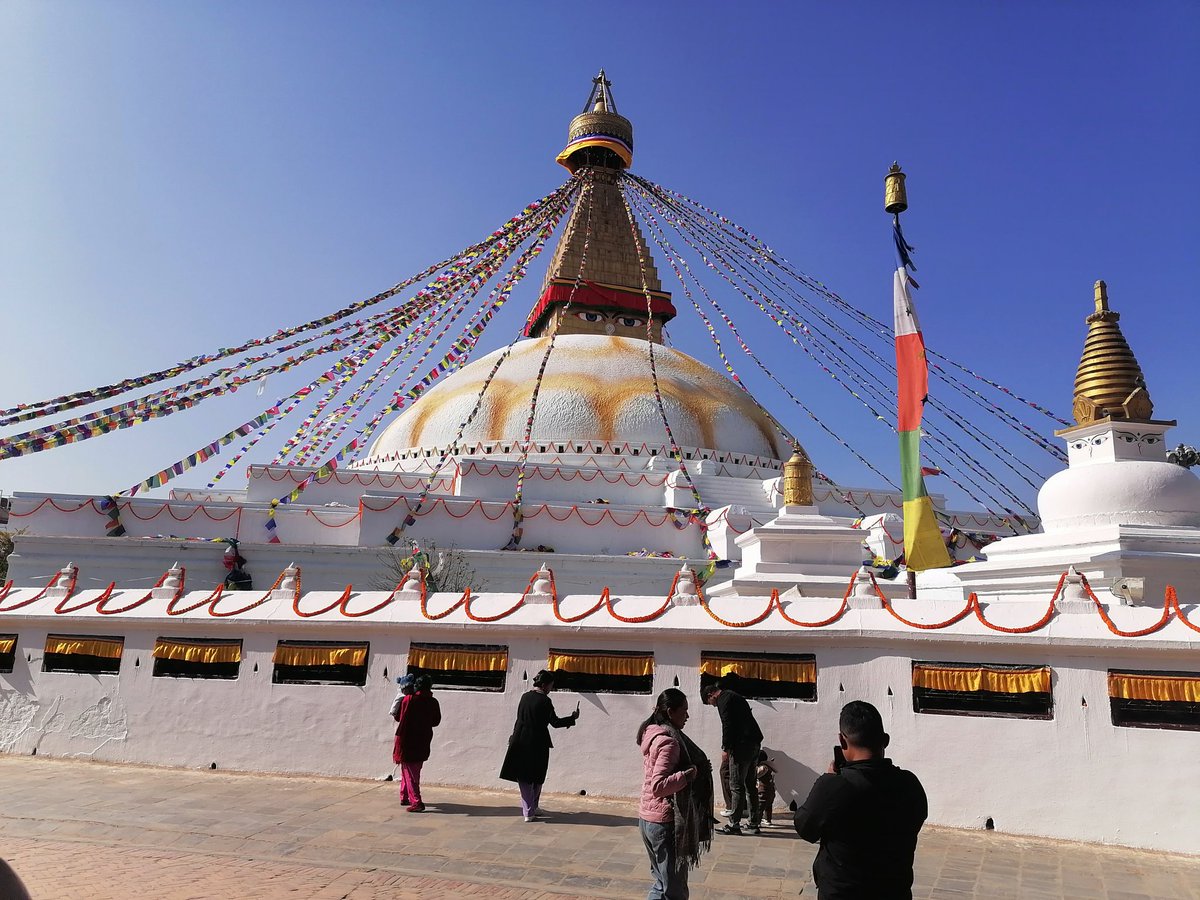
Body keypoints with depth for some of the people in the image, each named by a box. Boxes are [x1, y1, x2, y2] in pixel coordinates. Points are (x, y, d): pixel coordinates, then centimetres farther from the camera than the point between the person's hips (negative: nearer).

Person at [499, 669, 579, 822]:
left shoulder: (524, 696, 4)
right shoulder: (544, 701, -12)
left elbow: (520, 718, 11)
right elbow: (555, 722, -11)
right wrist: (573, 718, 0)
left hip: (520, 742, 4)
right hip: (537, 743, -4)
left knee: (524, 777, 10)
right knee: (537, 778, 13)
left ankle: (528, 811, 9)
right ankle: (532, 809, 19)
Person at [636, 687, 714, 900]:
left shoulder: (653, 734, 8)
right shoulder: (669, 742, -21)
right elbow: (659, 786, -29)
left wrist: (693, 768, 10)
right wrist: (690, 773, -26)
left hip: (648, 818, 9)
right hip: (665, 822, -9)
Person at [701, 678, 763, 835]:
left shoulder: (724, 699, -5)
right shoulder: (735, 696, 24)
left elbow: (727, 724, -15)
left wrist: (726, 747, -9)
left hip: (742, 745, -10)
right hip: (755, 743, 10)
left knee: (736, 786, -4)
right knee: (750, 785, 15)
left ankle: (734, 824, -2)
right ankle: (754, 823, 19)